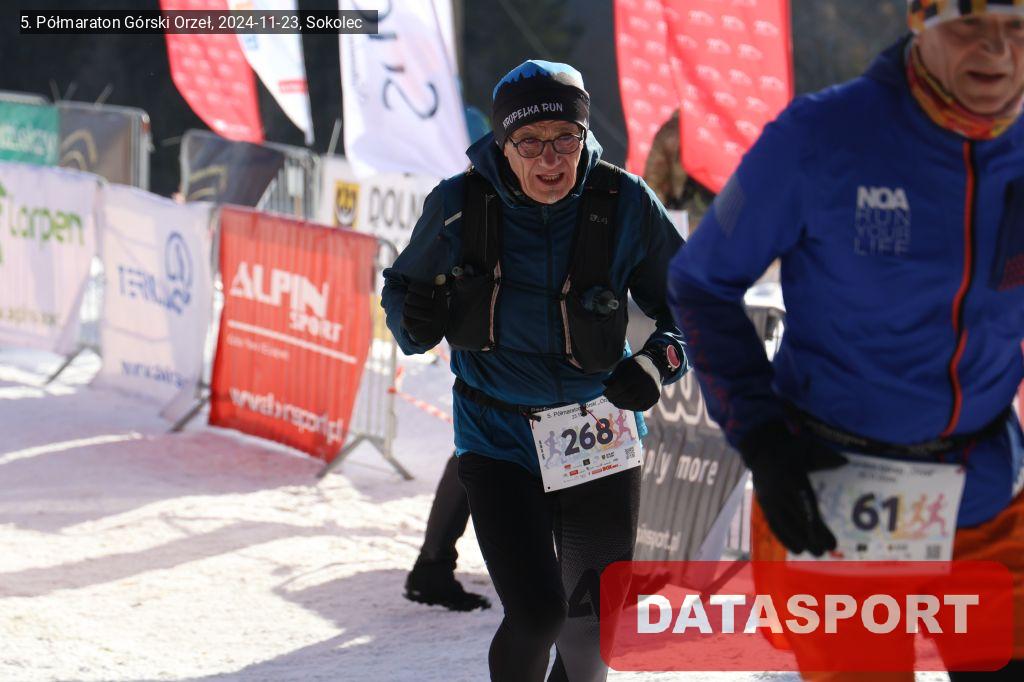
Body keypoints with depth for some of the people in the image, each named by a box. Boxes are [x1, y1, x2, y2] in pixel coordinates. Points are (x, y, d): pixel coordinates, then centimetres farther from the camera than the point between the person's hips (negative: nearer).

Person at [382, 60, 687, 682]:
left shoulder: (625, 205, -12)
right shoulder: (460, 206, -11)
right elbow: (403, 288, 5)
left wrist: (657, 364, -20)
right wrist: (417, 321, -18)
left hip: (599, 434, 1)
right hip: (499, 438, -1)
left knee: (595, 628, 12)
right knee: (536, 614, -16)